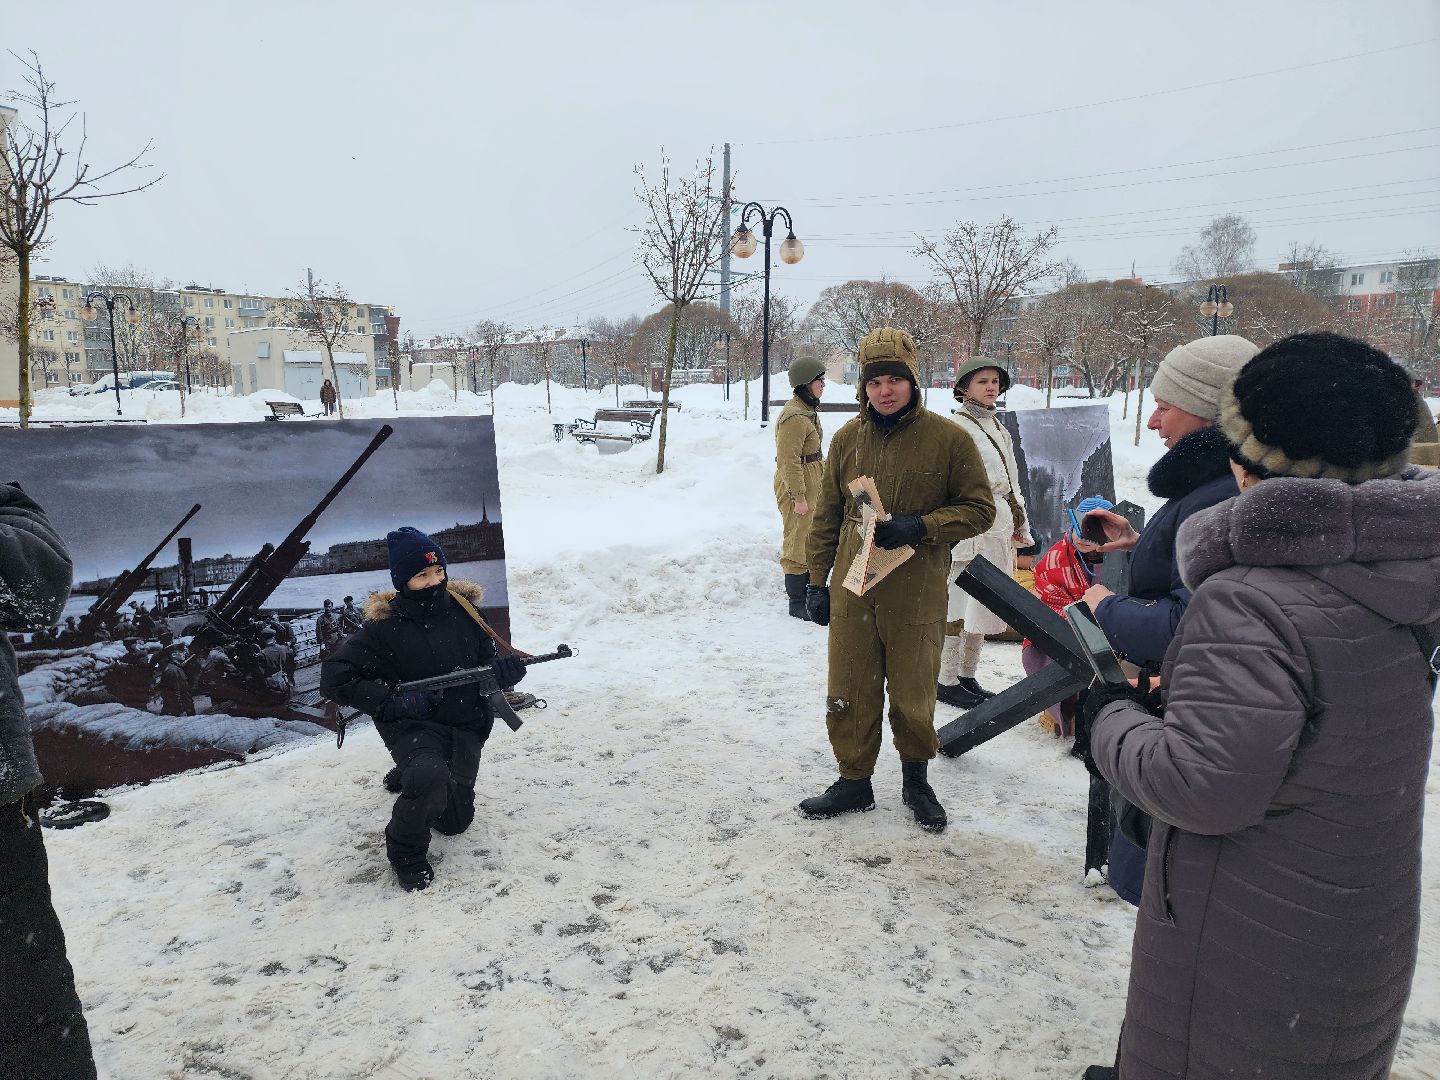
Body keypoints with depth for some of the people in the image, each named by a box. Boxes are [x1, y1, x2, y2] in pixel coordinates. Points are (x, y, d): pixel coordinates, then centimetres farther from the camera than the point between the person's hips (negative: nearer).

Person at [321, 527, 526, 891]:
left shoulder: (463, 611, -3)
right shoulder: (384, 627, -14)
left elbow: (487, 664, 6)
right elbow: (335, 679, -14)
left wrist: (503, 670, -18)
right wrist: (397, 701, -20)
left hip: (466, 726, 4)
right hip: (413, 726, -4)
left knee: (455, 821, 13)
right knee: (429, 778, -37)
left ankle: (409, 778, 45)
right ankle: (406, 853, -6)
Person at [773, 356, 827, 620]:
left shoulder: (807, 410, 12)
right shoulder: (794, 417, -21)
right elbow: (789, 462, -23)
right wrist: (798, 497, -22)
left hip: (810, 484, 10)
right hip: (796, 487, -10)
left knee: (810, 539, 19)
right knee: (797, 542, -1)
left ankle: (807, 593, 33)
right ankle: (797, 603, 9)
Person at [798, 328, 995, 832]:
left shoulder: (949, 439, -7)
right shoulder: (848, 438, 4)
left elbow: (979, 509, -3)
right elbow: (826, 516, 10)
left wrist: (920, 526, -17)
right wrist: (817, 580, 8)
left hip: (916, 597, -3)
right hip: (852, 592, 3)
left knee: (913, 698, 12)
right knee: (848, 696, 11)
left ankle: (916, 780, 36)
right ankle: (854, 782, 30)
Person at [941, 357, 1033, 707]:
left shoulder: (999, 429, 18)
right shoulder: (957, 427, -9)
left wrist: (1021, 527, 20)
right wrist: (962, 542, -19)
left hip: (1000, 530, 9)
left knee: (983, 605, 13)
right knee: (960, 604, -5)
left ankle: (967, 676, 23)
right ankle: (947, 681, 6)